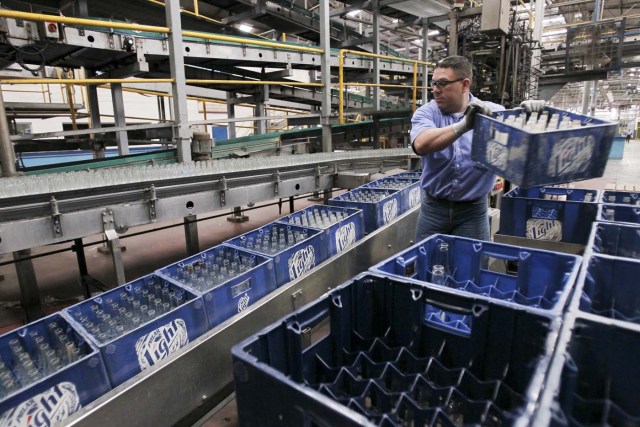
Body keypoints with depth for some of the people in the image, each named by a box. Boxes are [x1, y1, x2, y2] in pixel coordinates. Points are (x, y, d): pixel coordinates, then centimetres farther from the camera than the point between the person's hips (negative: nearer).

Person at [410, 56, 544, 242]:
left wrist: (528, 113, -29)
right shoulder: (426, 113, -5)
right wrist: (464, 125, -36)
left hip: (474, 209, 0)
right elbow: (421, 145, -25)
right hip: (434, 207, 0)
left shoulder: (493, 112, -1)